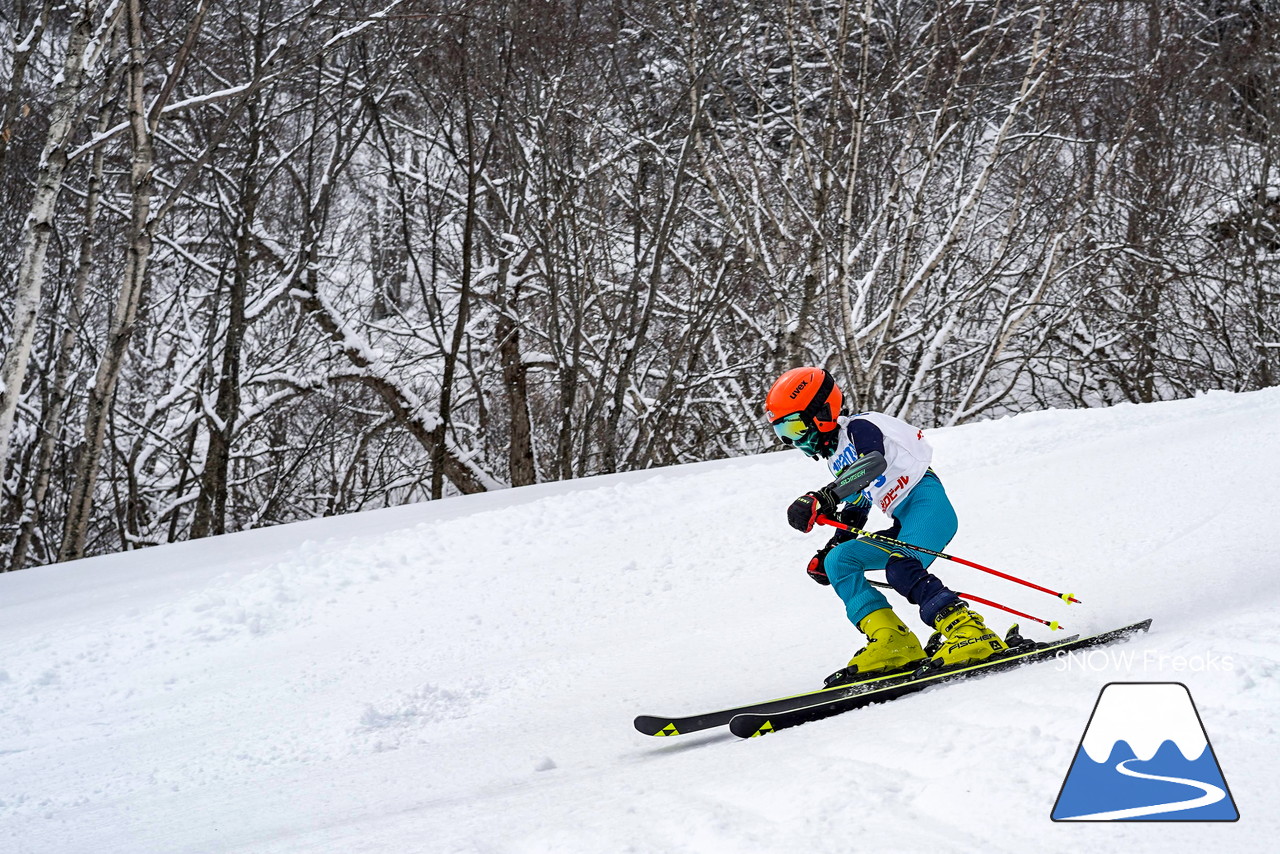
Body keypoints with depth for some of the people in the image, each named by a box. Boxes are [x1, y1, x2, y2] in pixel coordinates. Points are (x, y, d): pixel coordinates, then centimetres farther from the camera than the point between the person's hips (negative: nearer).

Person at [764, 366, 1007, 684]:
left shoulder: (859, 427, -5)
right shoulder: (837, 456, 23)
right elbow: (853, 513, 32)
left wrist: (821, 499, -39)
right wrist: (829, 551, 22)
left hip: (927, 502, -10)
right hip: (905, 525, 10)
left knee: (901, 568, -32)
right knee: (838, 562, 2)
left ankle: (972, 634, -38)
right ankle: (894, 643, -13)